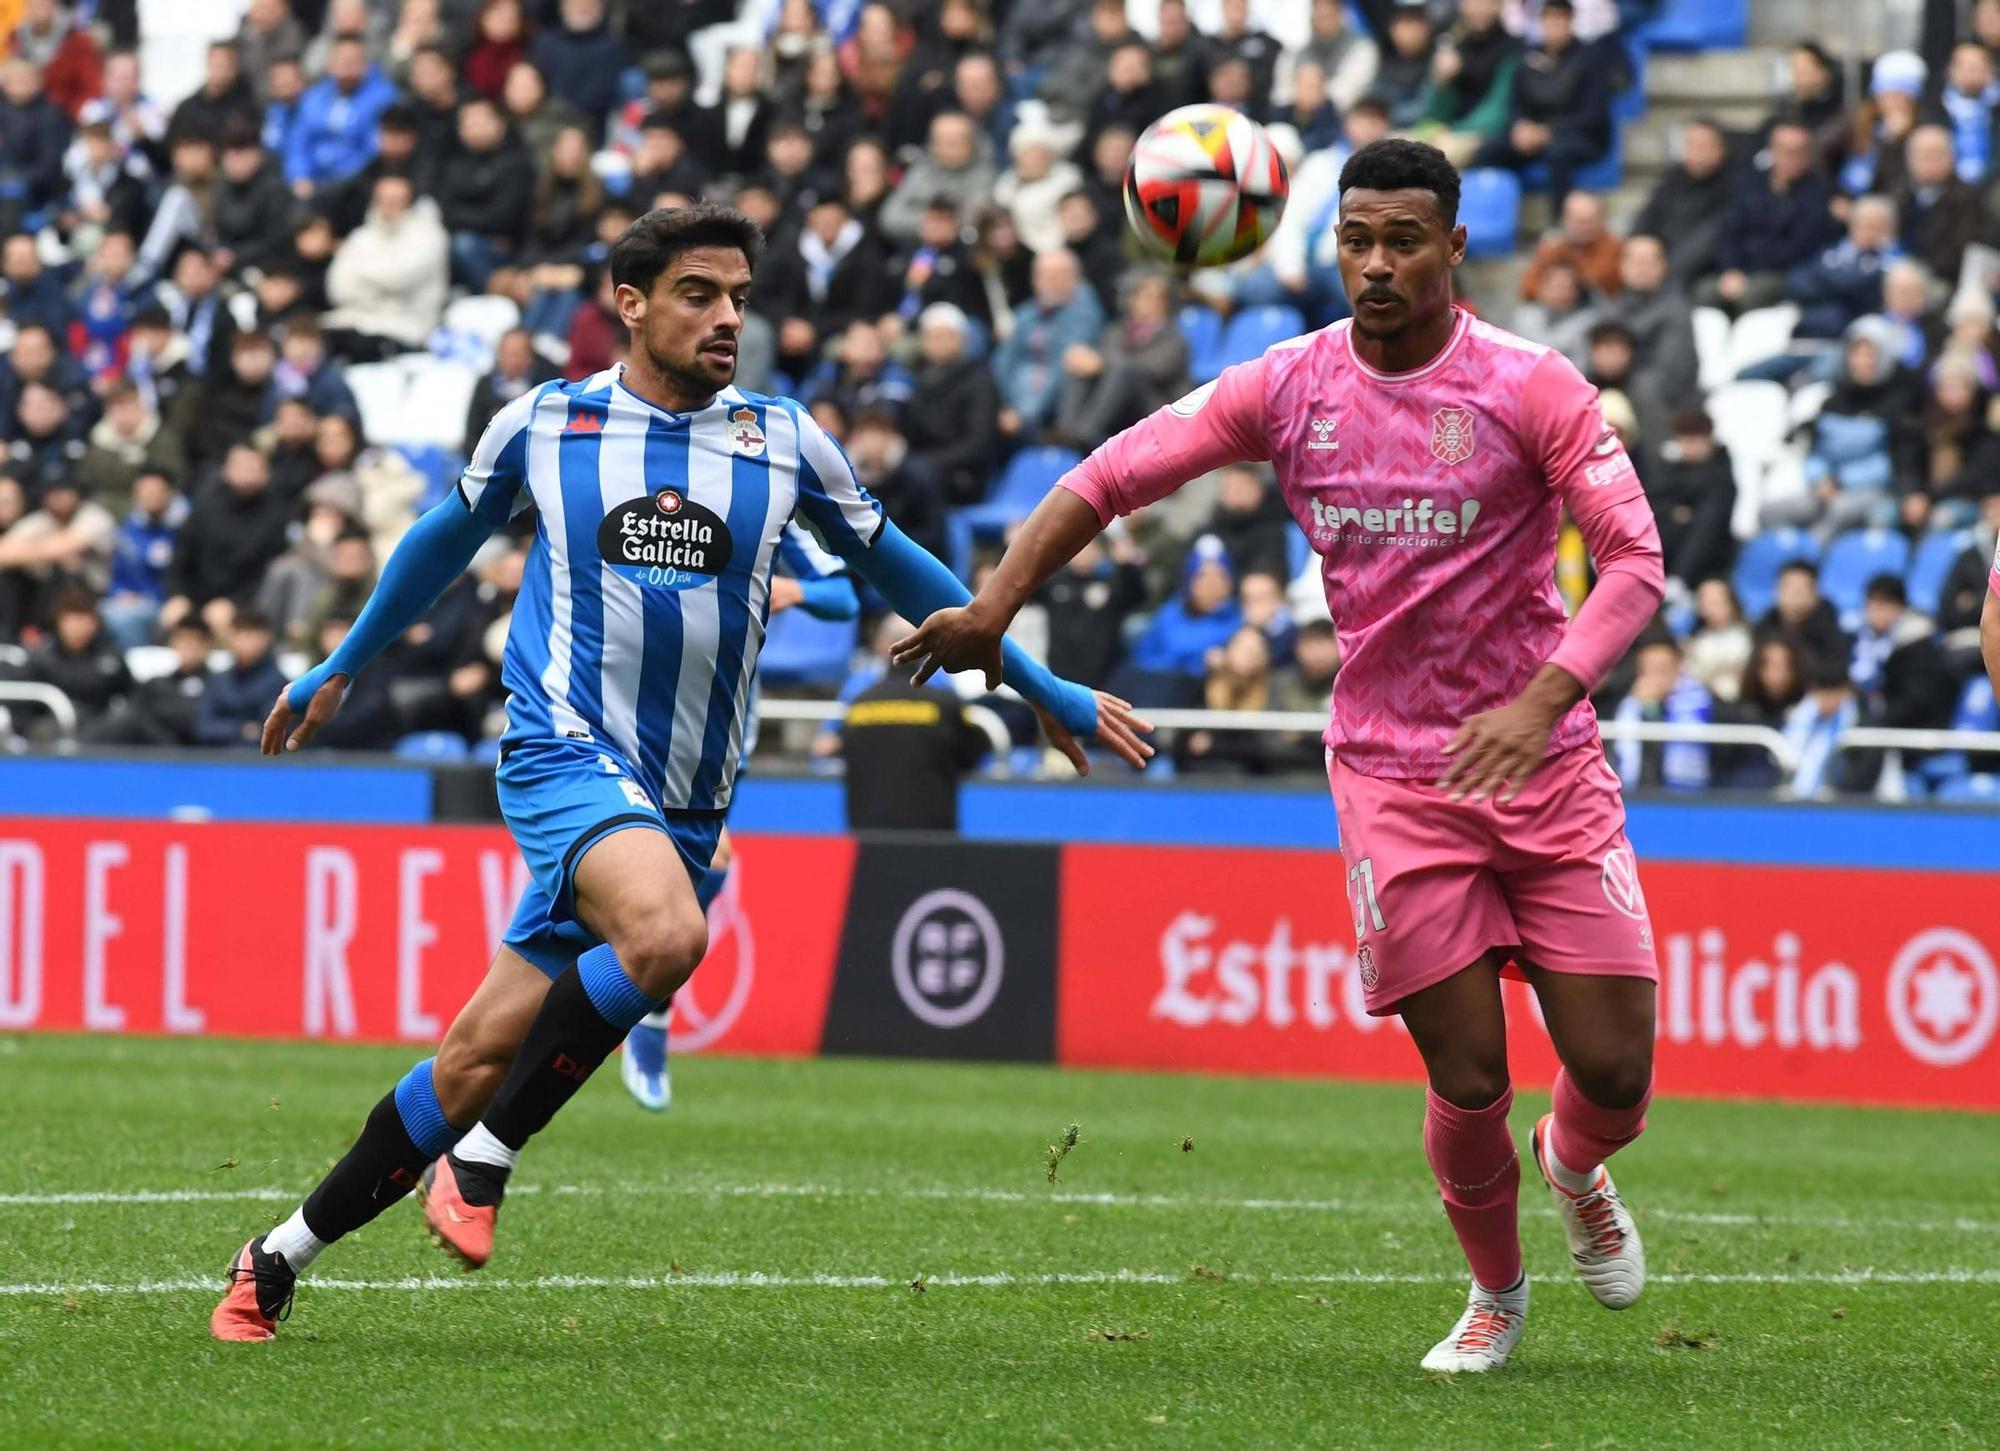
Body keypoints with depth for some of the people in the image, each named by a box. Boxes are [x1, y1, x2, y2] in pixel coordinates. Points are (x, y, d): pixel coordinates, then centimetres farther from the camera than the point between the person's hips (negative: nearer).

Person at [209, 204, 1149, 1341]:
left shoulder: (784, 441, 7)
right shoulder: (544, 426, 3)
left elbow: (893, 565, 20)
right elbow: (447, 542, 21)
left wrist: (1042, 689, 22)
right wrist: (341, 669, 32)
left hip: (685, 805, 3)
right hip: (566, 753, -3)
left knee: (486, 1056, -2)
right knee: (666, 934, -34)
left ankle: (285, 1256, 13)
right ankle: (486, 1157, -16)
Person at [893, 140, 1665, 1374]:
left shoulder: (1530, 388, -9)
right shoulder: (1288, 389, -1)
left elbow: (1635, 559, -14)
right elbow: (1113, 477, 6)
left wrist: (1540, 701, -28)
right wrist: (993, 608, -5)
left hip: (1546, 762, -1)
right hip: (1393, 776, 1)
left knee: (1614, 1071, -4)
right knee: (1467, 1078, -7)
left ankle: (1577, 1170, 34)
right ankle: (1496, 1292, 22)